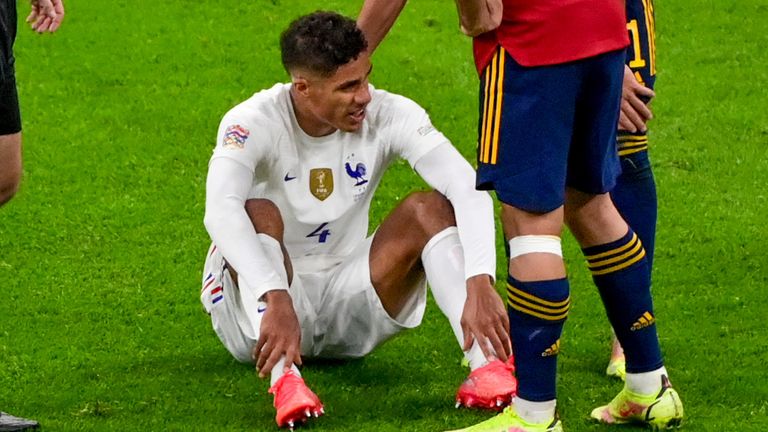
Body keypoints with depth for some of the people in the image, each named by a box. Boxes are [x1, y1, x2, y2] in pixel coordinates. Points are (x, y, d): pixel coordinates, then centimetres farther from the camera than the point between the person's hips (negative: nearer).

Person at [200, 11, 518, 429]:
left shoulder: (388, 115, -13)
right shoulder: (254, 123, -21)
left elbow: (469, 189, -24)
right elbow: (220, 211, -40)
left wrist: (480, 284, -40)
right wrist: (277, 300, -53)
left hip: (346, 299, 3)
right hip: (257, 299, -3)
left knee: (430, 207, -17)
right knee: (259, 215, -31)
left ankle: (487, 365, -34)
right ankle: (284, 379, -48)